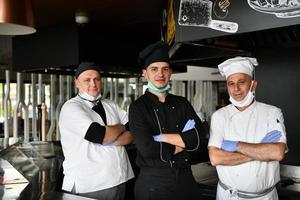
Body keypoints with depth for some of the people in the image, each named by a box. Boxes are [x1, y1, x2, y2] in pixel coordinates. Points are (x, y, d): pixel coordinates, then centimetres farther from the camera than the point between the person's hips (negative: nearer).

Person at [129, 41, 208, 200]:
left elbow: (199, 138, -8)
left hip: (185, 178, 4)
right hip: (152, 182, -4)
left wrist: (162, 137, -16)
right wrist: (183, 141, -9)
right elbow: (147, 149, -20)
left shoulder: (182, 103, 5)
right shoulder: (138, 107, -7)